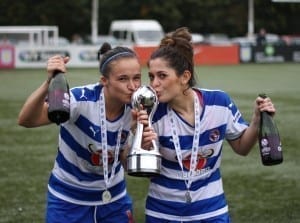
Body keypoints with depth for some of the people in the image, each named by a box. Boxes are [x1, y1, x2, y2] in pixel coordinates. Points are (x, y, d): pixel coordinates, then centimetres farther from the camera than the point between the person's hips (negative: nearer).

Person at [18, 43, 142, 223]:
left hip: (114, 200, 4)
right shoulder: (82, 99, -26)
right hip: (69, 201, -4)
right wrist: (49, 83, -53)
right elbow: (26, 120, -38)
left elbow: (126, 159, -3)